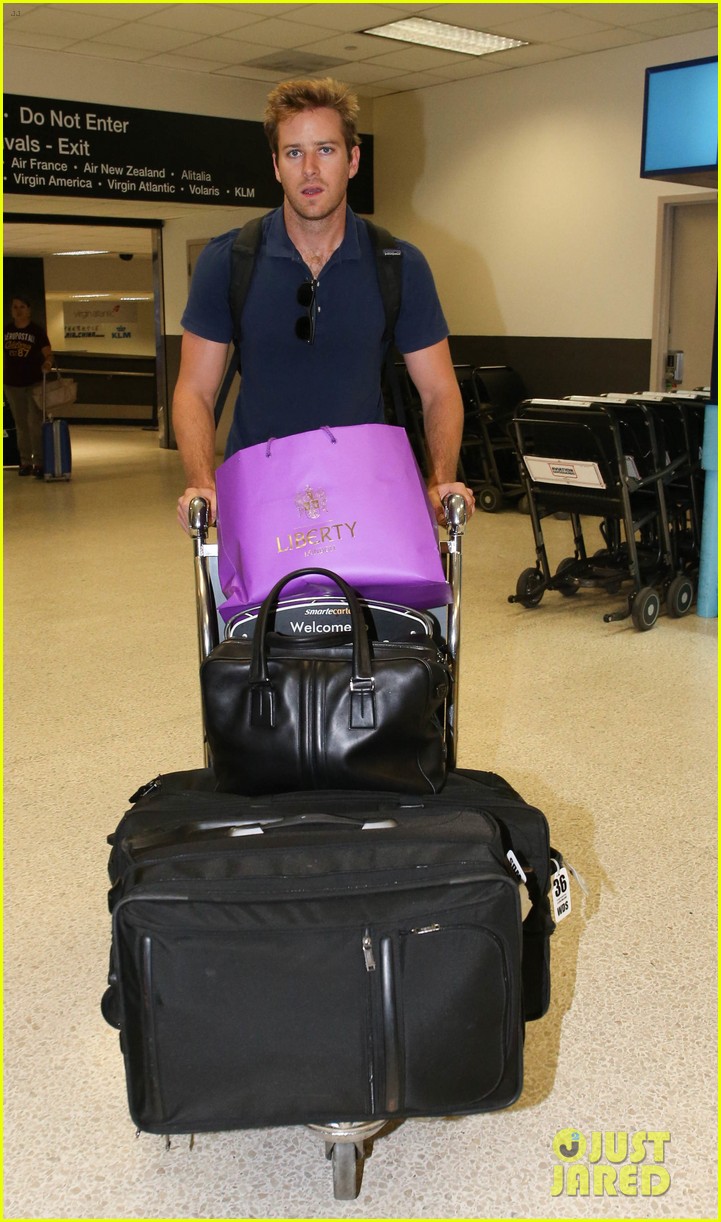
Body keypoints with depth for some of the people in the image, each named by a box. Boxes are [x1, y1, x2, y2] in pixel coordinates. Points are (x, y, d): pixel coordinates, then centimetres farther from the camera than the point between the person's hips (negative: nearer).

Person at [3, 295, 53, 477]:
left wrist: (47, 363, -31)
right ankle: (25, 462, 17)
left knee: (35, 423, -8)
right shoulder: (6, 330, 7)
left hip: (34, 383, -4)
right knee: (21, 424, 10)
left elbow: (48, 353, -9)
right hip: (12, 384, 4)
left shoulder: (36, 331, -4)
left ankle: (39, 462, -4)